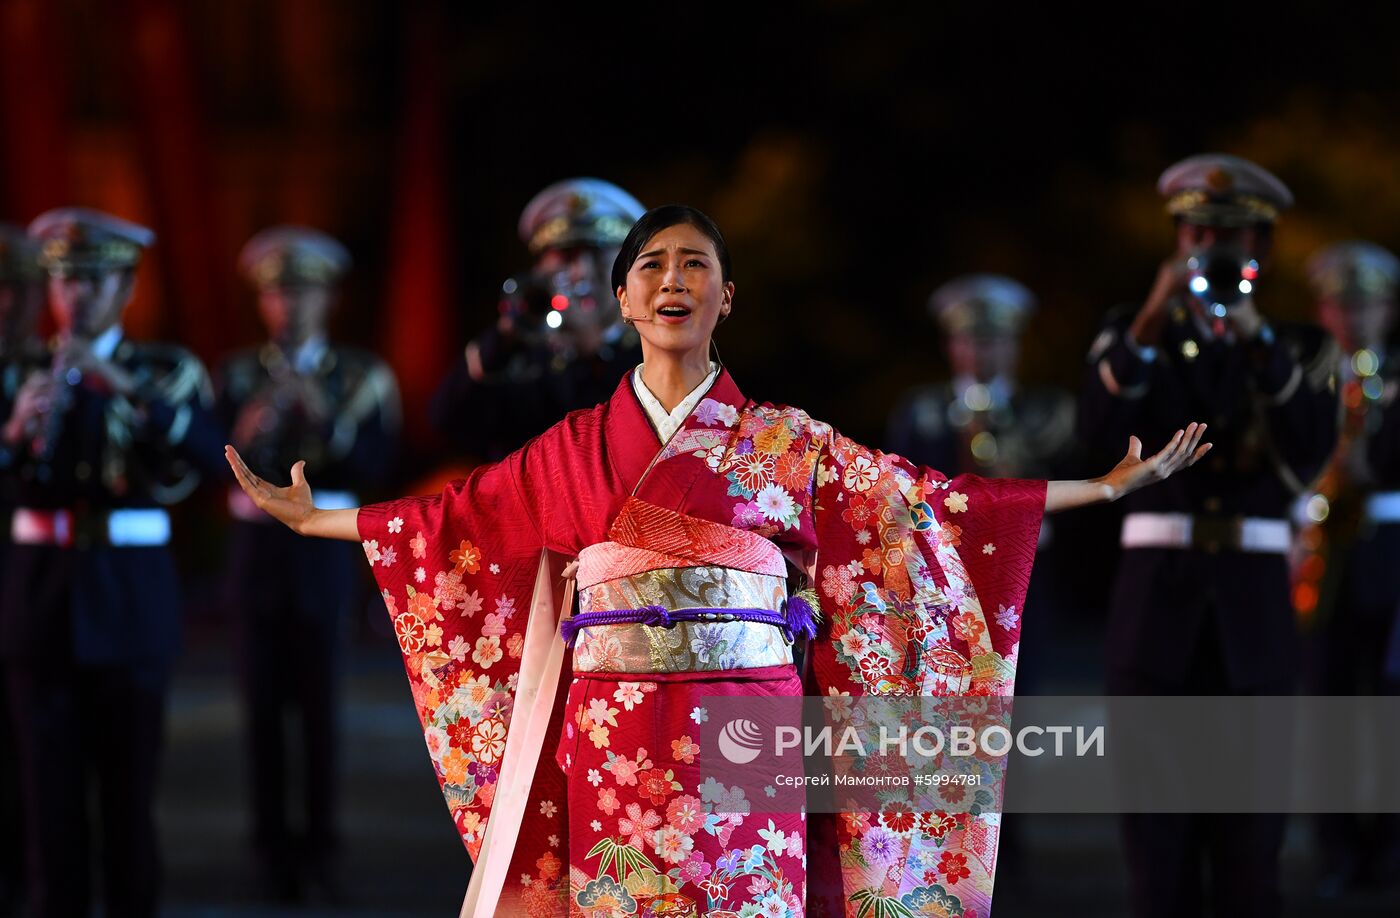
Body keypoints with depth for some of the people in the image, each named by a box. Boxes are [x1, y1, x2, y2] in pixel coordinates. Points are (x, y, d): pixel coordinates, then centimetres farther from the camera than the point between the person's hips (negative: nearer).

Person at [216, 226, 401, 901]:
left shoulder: (362, 376, 3)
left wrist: (327, 418, -20)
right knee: (263, 702, 1)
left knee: (319, 702, -2)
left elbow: (375, 467, -6)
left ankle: (320, 844, 5)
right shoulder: (239, 375, 5)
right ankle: (272, 847, 6)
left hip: (323, 549, -1)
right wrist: (247, 432, -26)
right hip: (258, 547, 1)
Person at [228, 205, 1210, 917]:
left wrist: (1105, 488, 5)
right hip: (616, 741, 1)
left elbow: (929, 500, 7)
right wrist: (314, 518, 22)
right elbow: (456, 518, 19)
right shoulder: (576, 446, 12)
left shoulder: (787, 442, 8)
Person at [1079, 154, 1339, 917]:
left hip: (1253, 604, 0)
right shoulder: (1133, 335, 9)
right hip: (1156, 596, 0)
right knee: (1157, 822, -2)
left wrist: (1260, 341, -18)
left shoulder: (1301, 350, 9)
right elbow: (1099, 428, -10)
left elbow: (1311, 452, -9)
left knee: (1249, 832, -1)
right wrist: (1151, 323, -21)